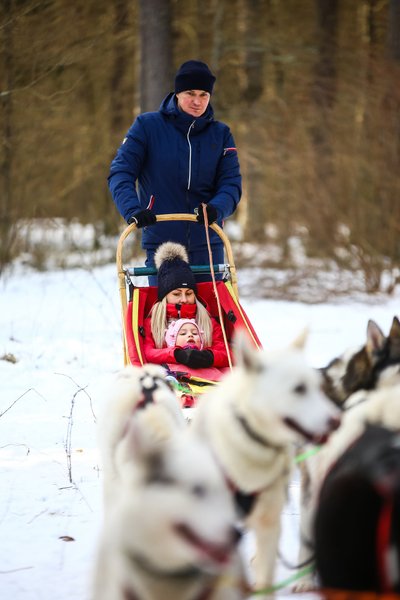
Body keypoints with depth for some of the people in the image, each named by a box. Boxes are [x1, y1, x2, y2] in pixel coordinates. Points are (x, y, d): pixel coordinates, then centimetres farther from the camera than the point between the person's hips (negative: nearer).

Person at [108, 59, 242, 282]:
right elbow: (120, 173, -6)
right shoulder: (147, 126, 0)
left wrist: (216, 209, -23)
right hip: (161, 242, -2)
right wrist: (132, 210, -25)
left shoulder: (221, 134, 7)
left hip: (207, 244, 2)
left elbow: (231, 184, 0)